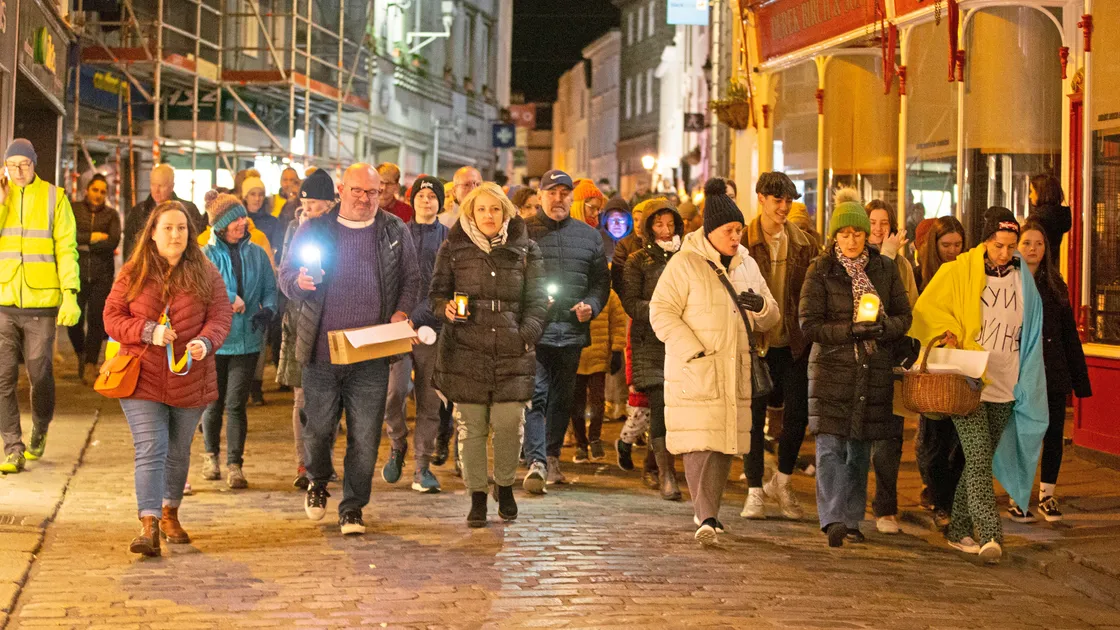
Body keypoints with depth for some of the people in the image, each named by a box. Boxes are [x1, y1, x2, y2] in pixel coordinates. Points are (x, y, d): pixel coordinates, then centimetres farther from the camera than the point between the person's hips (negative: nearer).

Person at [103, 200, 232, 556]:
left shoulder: (206, 275, 3)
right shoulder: (132, 274, 2)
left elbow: (220, 316, -3)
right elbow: (112, 318, 0)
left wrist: (206, 342, -24)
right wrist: (148, 331, -17)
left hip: (189, 381, 2)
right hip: (143, 380, -2)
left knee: (178, 452, 16)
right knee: (150, 451, -11)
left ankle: (170, 515, 35)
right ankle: (149, 527, -16)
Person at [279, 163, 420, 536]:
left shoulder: (394, 232, 9)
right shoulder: (314, 230, 7)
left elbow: (411, 278, 12)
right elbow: (285, 274, 7)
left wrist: (402, 313, -6)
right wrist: (300, 282, -16)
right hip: (321, 351, 0)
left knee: (365, 437, -1)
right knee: (318, 429, 7)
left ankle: (352, 508, 12)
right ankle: (317, 483, 36)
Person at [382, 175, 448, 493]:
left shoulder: (449, 238, 8)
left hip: (432, 326, 0)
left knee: (429, 400, 1)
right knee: (394, 392, -12)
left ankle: (423, 466, 9)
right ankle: (398, 443, 14)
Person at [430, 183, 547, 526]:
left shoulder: (525, 251, 9)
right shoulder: (453, 249, 9)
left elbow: (537, 300, 8)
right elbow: (437, 292, 12)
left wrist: (525, 334, -5)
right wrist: (445, 308, -10)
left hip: (512, 352, 0)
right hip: (466, 349, 0)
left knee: (510, 423, -5)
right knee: (471, 426, 0)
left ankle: (505, 485, 19)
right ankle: (477, 496, 13)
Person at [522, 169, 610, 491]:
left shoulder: (589, 236, 13)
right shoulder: (523, 232, 3)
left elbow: (601, 280, 17)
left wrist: (592, 305, -2)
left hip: (572, 331, 4)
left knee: (562, 398, 13)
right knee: (535, 395, -12)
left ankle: (552, 456, 26)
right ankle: (536, 461, -16)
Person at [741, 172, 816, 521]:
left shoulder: (802, 243, 7)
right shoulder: (744, 241, -4)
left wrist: (808, 333, 3)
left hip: (793, 343, 3)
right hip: (755, 341, -3)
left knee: (797, 415, 3)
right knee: (754, 416, 3)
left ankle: (782, 482, 24)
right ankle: (755, 491, 13)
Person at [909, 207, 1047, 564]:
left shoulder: (1023, 281, 11)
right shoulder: (957, 273, -3)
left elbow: (1030, 337, 17)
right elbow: (926, 308, -1)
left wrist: (1026, 384, 12)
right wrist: (947, 334, -17)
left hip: (1005, 387, 5)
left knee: (983, 460, 9)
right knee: (978, 459, -14)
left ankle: (959, 530, 19)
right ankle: (990, 535, -20)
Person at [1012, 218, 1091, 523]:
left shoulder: (1055, 286, 10)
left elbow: (1069, 334, 12)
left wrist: (1080, 378, 8)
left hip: (1054, 374, 4)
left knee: (1054, 435, 4)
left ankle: (1047, 495, 17)